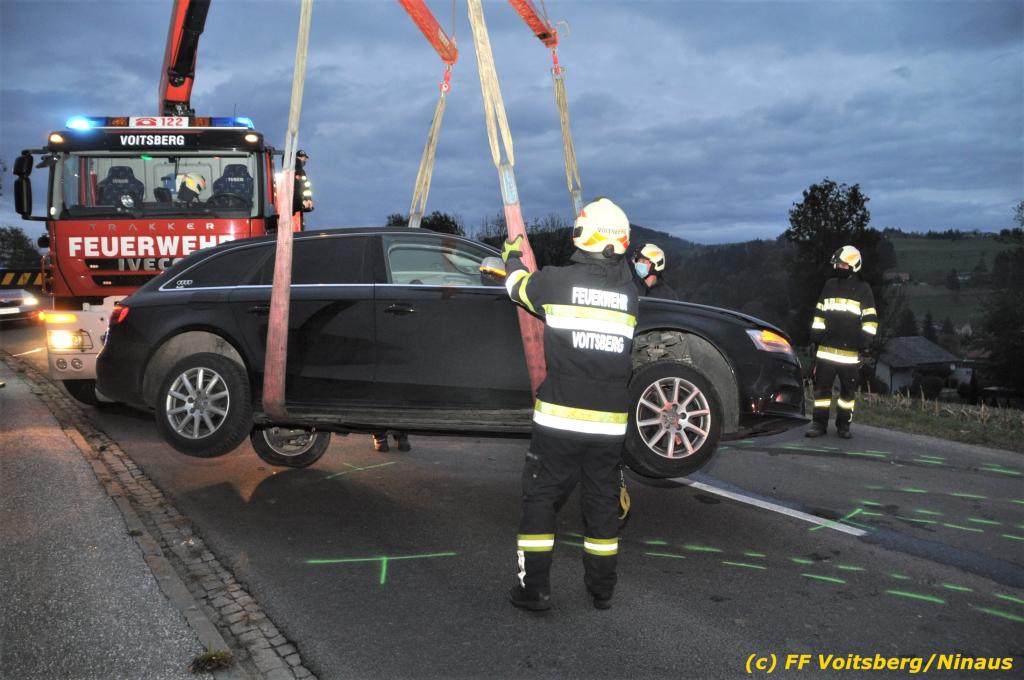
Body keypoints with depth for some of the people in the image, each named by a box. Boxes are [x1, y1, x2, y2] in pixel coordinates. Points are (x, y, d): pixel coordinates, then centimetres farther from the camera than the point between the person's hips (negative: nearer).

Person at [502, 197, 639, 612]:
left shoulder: (557, 281, -6)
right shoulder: (628, 291, 4)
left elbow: (519, 286, 13)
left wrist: (512, 258, 35)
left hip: (559, 418, -3)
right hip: (610, 421, 4)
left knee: (540, 498, 8)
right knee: (602, 501, 15)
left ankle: (533, 589, 10)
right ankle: (602, 589, 26)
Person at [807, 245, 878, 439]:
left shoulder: (863, 289, 1)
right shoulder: (830, 285, 11)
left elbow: (870, 319, 1)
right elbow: (819, 314, 16)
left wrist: (865, 341, -8)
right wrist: (816, 334, 8)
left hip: (850, 351, -2)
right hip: (826, 348, 3)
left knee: (848, 390, 6)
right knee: (822, 387, 2)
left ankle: (844, 424, 16)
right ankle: (819, 423, 9)